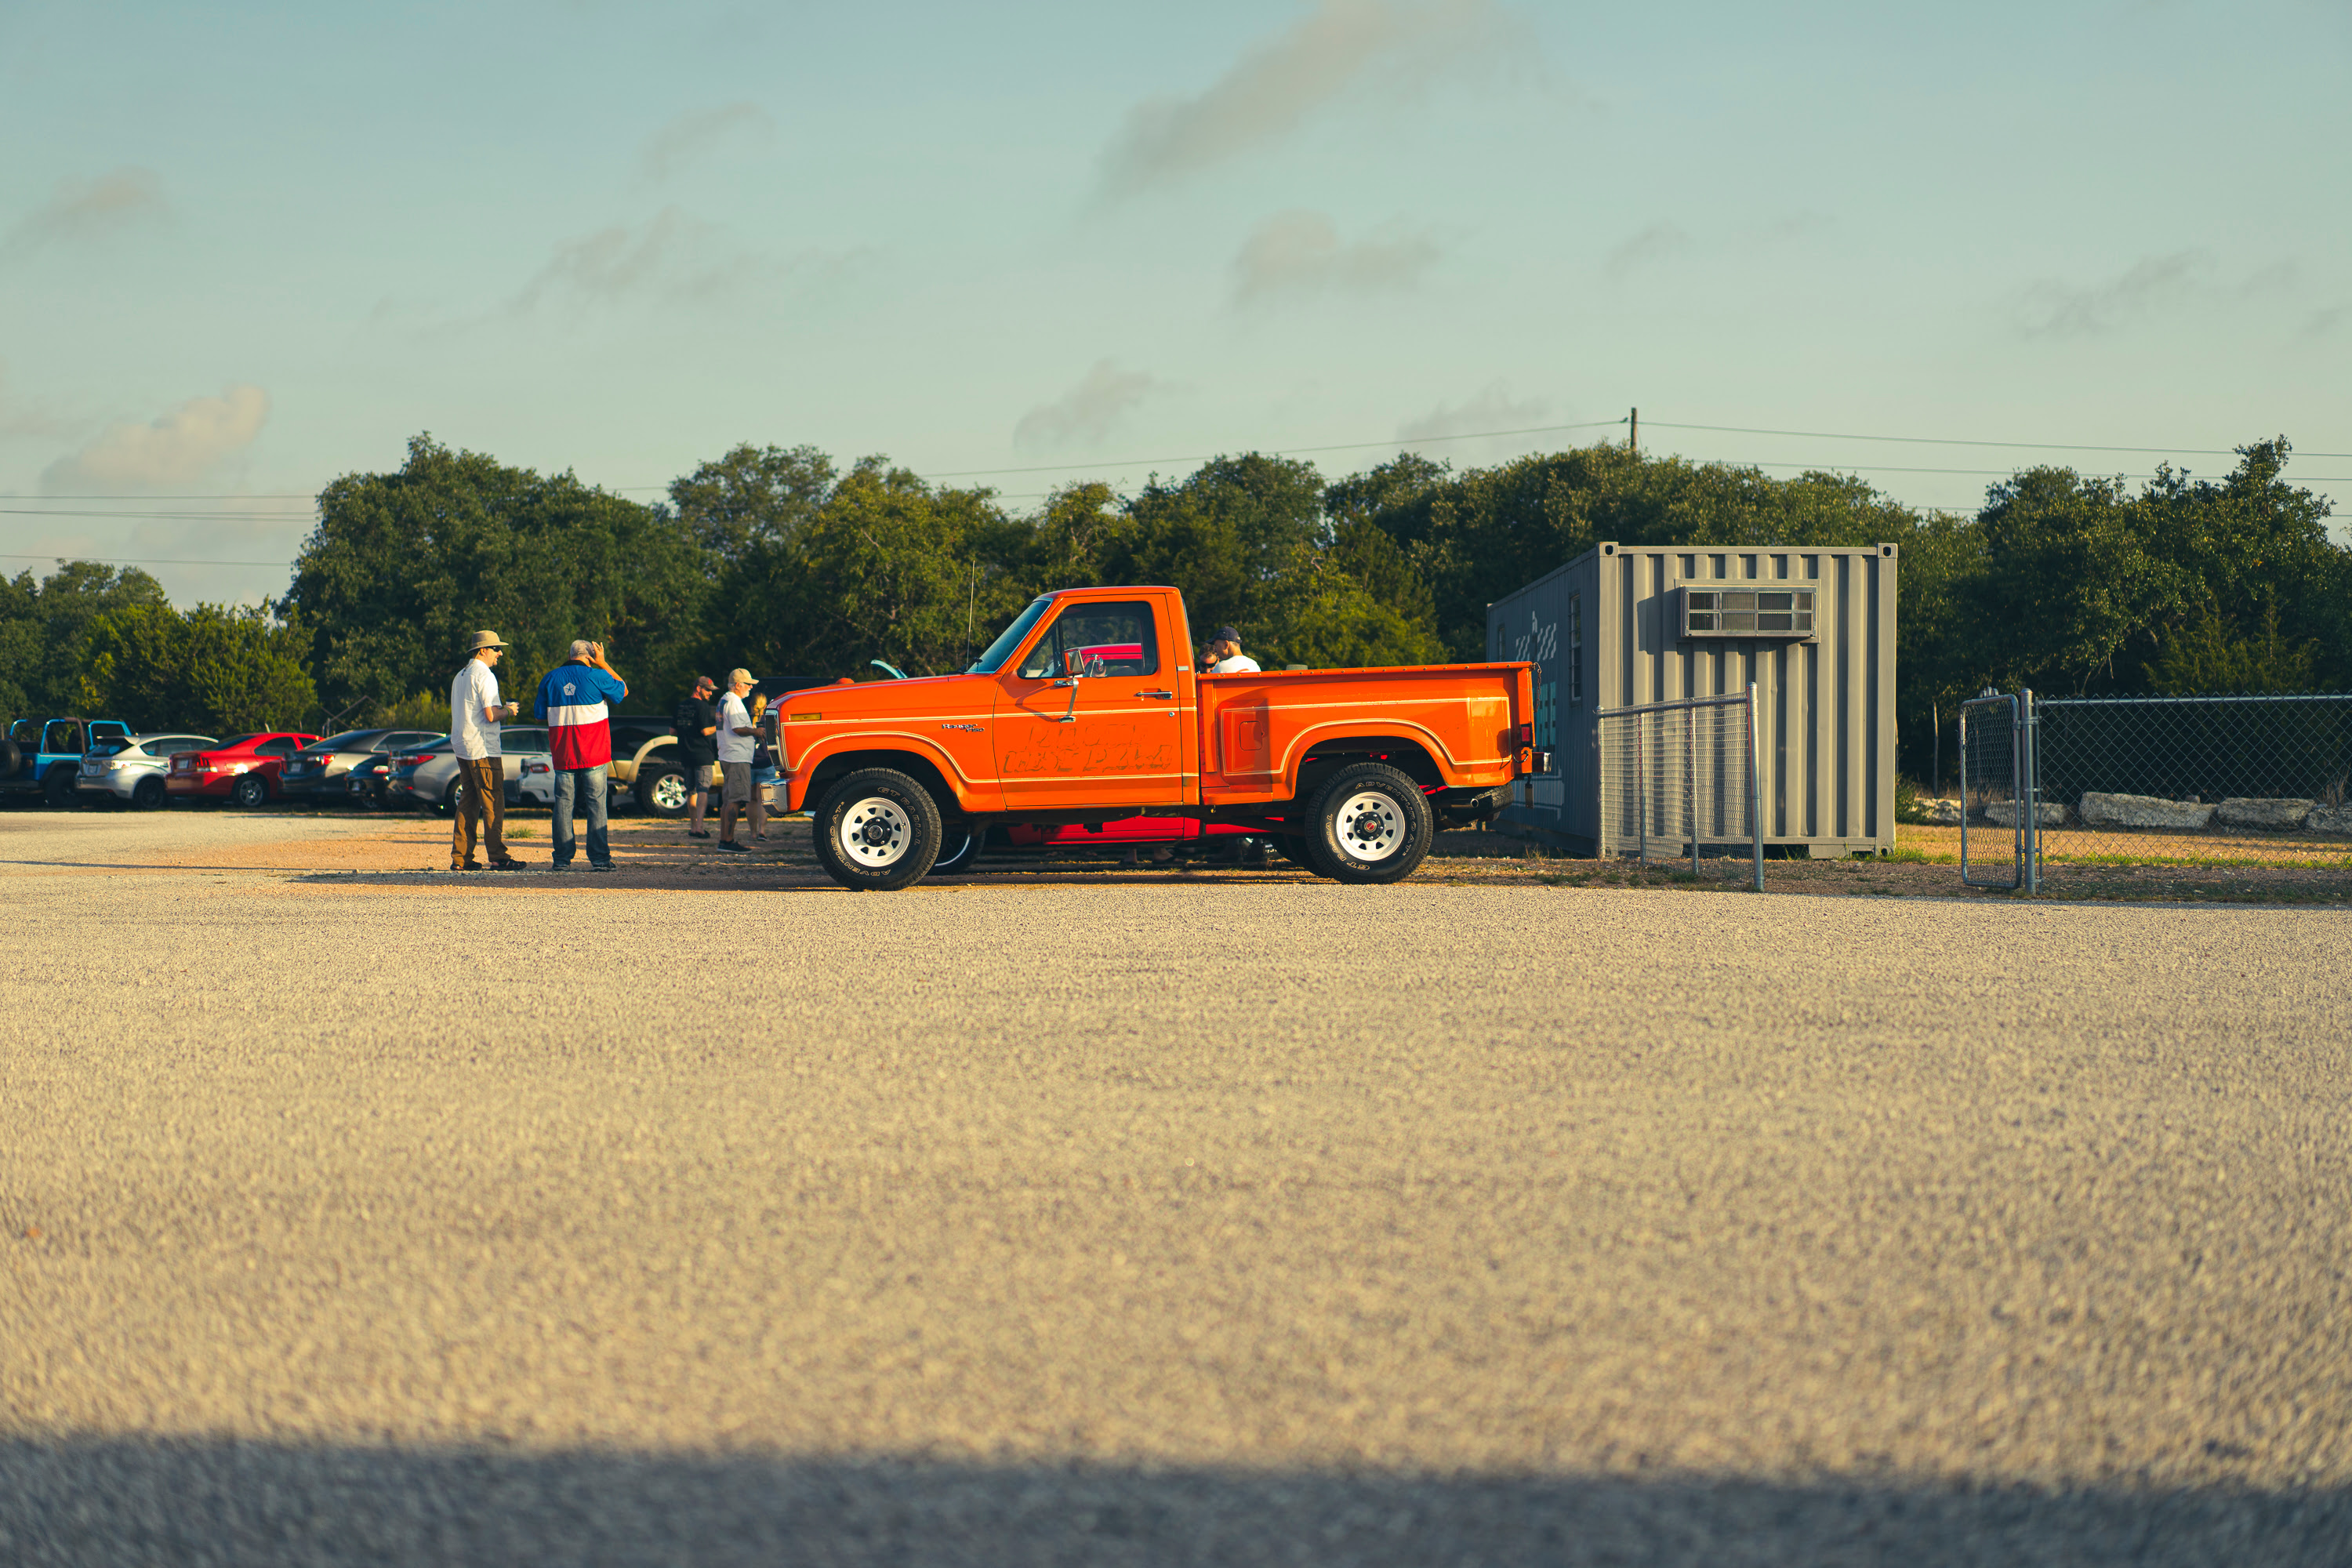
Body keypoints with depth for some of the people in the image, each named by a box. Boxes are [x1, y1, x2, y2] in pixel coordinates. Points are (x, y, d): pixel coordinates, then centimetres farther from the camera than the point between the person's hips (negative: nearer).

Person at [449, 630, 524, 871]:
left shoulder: (460, 677, 17)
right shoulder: (484, 676, -12)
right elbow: (490, 715, -20)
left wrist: (501, 709, 18)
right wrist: (508, 711, -1)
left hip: (462, 749, 9)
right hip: (483, 750, -9)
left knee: (468, 802, 11)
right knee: (493, 803, -6)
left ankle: (460, 857, 9)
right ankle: (498, 857, -7)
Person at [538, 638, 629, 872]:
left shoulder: (550, 679, 5)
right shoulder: (596, 676, -5)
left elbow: (541, 717, 10)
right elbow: (624, 690, 13)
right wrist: (603, 664, 15)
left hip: (563, 755, 3)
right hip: (594, 755, -3)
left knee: (563, 805, 6)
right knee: (596, 805, 2)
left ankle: (561, 859, 3)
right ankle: (599, 859, -2)